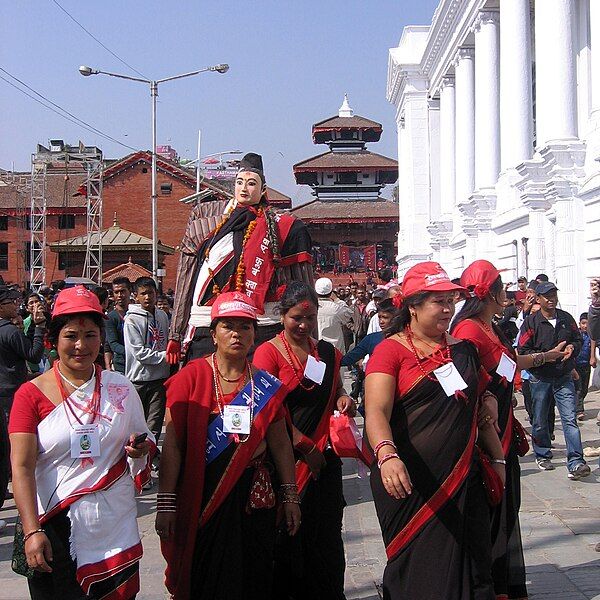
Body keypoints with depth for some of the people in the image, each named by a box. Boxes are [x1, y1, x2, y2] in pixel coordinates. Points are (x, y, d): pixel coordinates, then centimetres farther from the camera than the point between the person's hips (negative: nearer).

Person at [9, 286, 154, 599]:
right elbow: (21, 468, -9)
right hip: (54, 529, -2)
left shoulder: (120, 387, 5)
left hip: (115, 528, 2)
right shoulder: (31, 394, -3)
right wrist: (33, 531, -19)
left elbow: (143, 443, 17)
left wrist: (141, 448, -7)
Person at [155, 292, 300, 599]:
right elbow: (172, 445, -9)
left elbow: (280, 443, 8)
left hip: (254, 499, 3)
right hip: (201, 501, -2)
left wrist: (290, 496, 5)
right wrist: (166, 503, -13)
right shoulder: (191, 377, -6)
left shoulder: (265, 386, 4)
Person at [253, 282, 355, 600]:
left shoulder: (327, 352, 10)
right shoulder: (268, 352, -6)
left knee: (326, 535, 7)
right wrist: (306, 447, -14)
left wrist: (343, 397, 1)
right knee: (288, 537, 3)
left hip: (325, 457, 5)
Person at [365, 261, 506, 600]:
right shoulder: (391, 350, -7)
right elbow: (376, 411, -21)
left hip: (463, 479, 5)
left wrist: (498, 459, 17)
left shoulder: (463, 350, 11)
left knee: (471, 568, 10)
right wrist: (388, 456, -37)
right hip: (409, 482, -5)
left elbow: (479, 409, 21)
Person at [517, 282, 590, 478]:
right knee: (540, 421, 10)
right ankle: (542, 456, 29)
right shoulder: (531, 322, -6)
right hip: (540, 379, -2)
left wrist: (572, 348, -6)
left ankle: (575, 463, -12)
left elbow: (578, 340, 17)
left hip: (564, 378, 2)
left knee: (570, 419, -9)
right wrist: (545, 356, -21)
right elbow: (522, 351, -10)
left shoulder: (566, 318, 6)